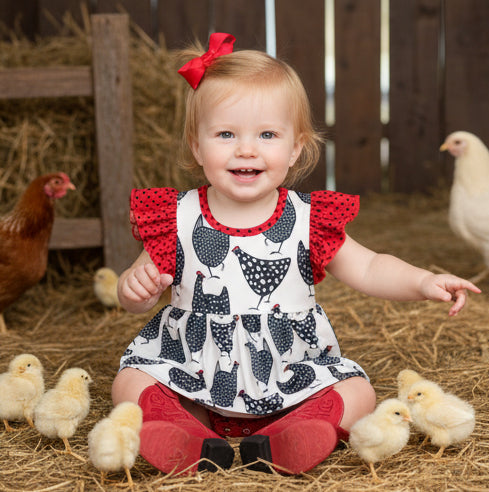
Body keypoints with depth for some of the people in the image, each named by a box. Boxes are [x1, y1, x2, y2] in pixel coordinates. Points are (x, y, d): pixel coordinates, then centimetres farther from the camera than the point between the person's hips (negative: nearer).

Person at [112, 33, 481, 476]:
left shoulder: (307, 221, -6)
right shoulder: (178, 219, -7)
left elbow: (368, 269, -2)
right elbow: (137, 298, 0)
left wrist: (422, 281, -18)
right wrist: (136, 287, -24)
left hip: (290, 381, 0)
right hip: (191, 369, 0)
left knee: (358, 393, -16)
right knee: (130, 382, -16)